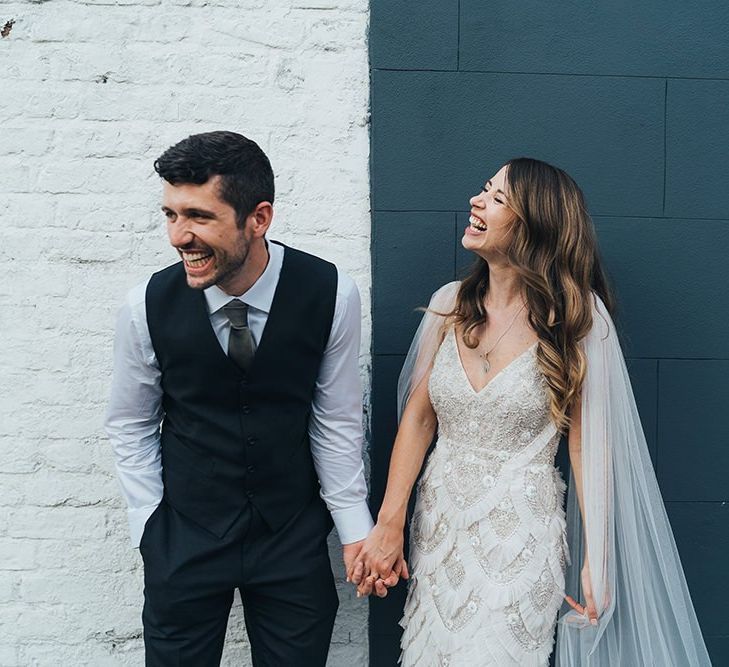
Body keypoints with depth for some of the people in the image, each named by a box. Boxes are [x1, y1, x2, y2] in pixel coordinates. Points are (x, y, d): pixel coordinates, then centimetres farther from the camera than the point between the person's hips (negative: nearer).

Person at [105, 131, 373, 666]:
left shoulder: (331, 295, -15)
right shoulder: (147, 306, -14)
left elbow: (337, 420, -3)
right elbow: (131, 425, 1)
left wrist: (356, 527, -2)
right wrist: (152, 530, 0)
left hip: (295, 535, 0)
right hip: (186, 534, 0)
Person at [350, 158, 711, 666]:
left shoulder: (574, 318, -10)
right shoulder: (450, 305, 0)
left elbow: (588, 442, -9)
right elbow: (418, 418, 1)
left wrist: (595, 560, -10)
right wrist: (389, 526, -5)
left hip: (520, 534, -4)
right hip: (437, 525, 4)